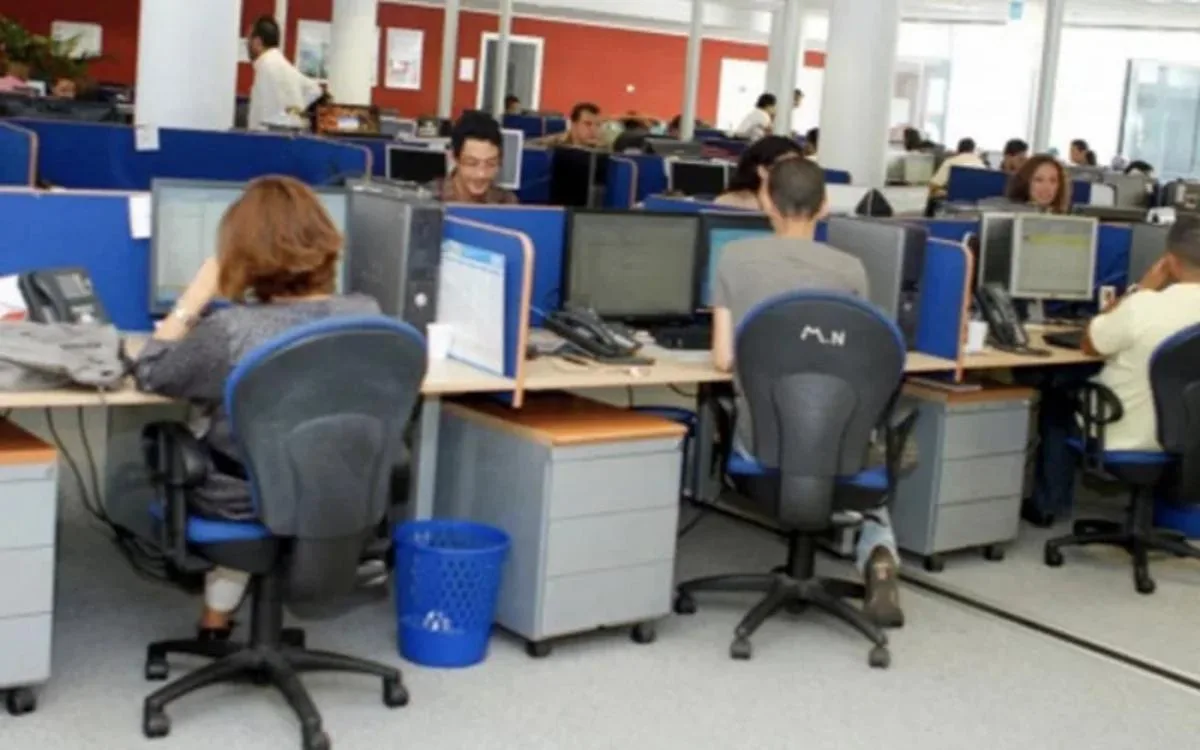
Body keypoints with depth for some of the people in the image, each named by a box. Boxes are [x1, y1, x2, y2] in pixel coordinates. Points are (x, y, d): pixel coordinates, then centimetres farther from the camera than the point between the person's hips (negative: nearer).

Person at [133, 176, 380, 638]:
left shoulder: (230, 331, -29)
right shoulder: (367, 315, -15)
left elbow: (148, 374, -11)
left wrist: (193, 299, -8)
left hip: (243, 499, -4)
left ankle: (219, 615, 48)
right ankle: (218, 612, 44)